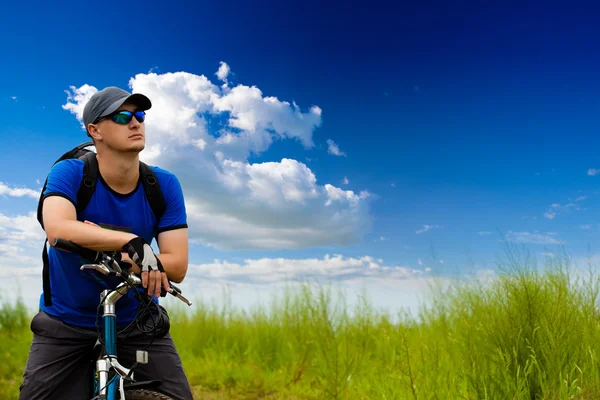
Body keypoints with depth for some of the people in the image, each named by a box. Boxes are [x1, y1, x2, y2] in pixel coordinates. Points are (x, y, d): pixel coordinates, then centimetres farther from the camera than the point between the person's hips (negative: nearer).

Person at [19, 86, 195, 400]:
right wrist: (131, 242, -44)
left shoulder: (164, 185, -9)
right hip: (66, 324, -1)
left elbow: (178, 266, -14)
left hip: (137, 322, 1)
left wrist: (124, 261, -30)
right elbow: (58, 229, -35)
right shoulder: (69, 173, -14)